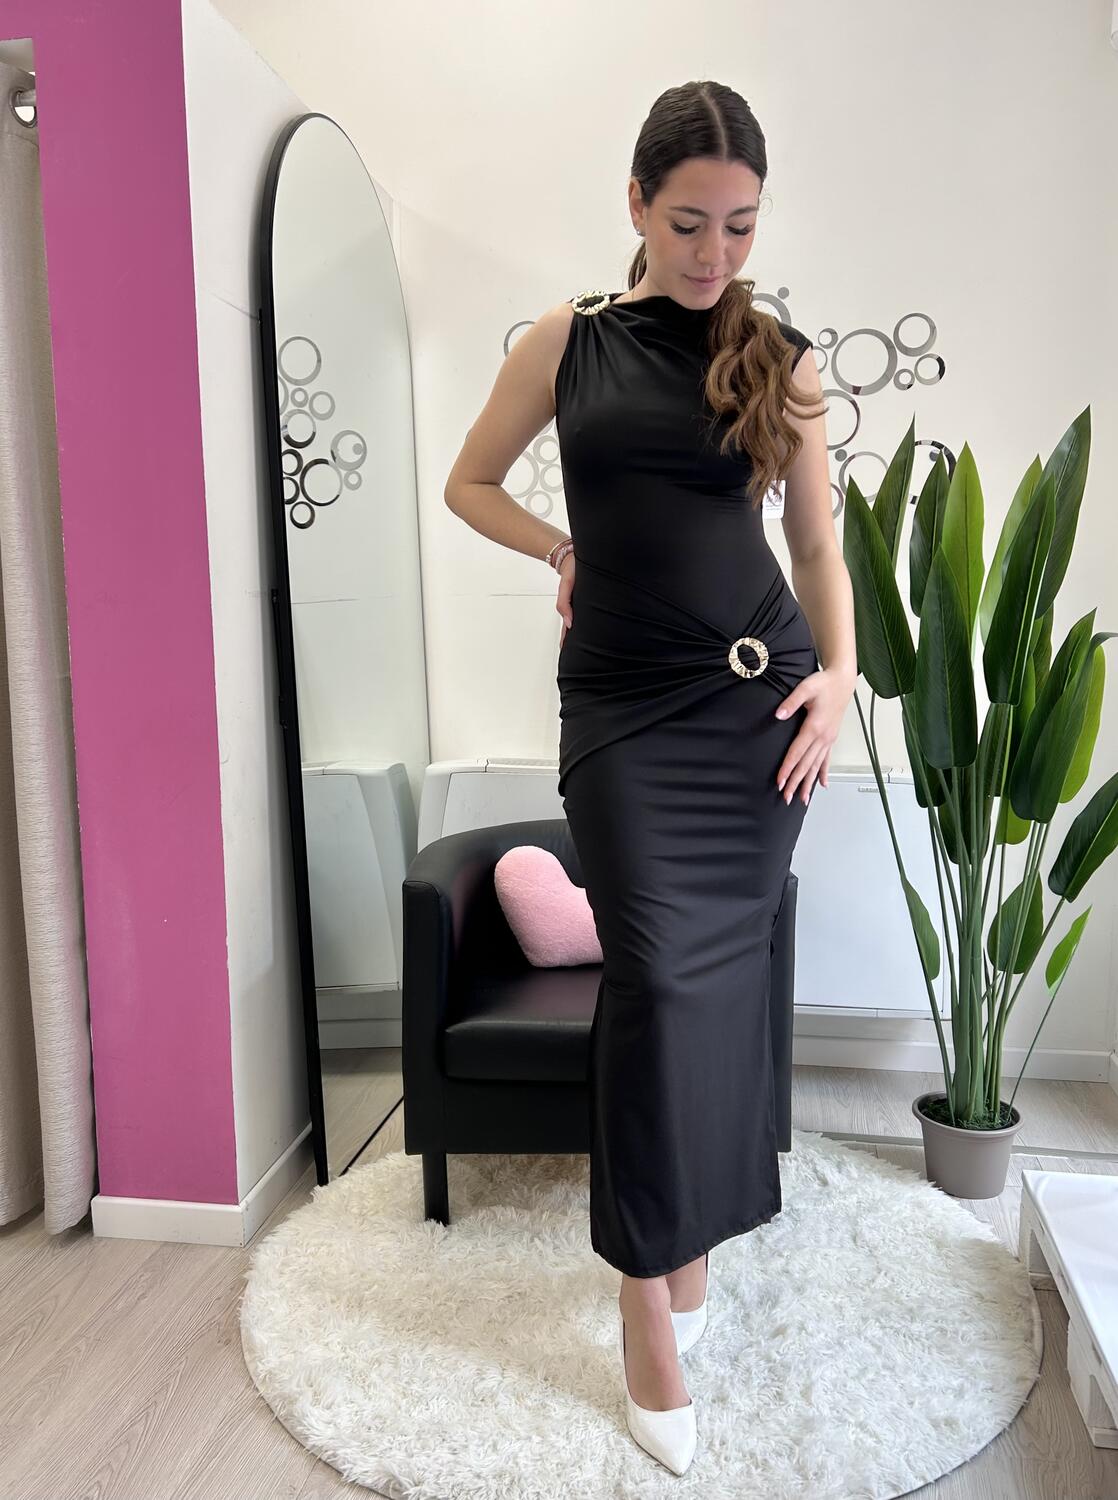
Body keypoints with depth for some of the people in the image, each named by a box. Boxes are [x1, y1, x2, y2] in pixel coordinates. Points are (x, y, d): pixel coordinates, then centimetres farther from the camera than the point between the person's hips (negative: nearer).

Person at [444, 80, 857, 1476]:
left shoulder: (780, 357, 8)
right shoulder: (568, 340, 7)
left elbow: (819, 540, 11)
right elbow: (470, 483, 16)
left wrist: (841, 671, -3)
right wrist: (567, 549, 1)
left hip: (758, 693, 2)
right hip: (623, 704, -1)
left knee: (721, 969, 7)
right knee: (656, 975, -6)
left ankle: (689, 1219, 30)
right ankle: (646, 1298, 9)